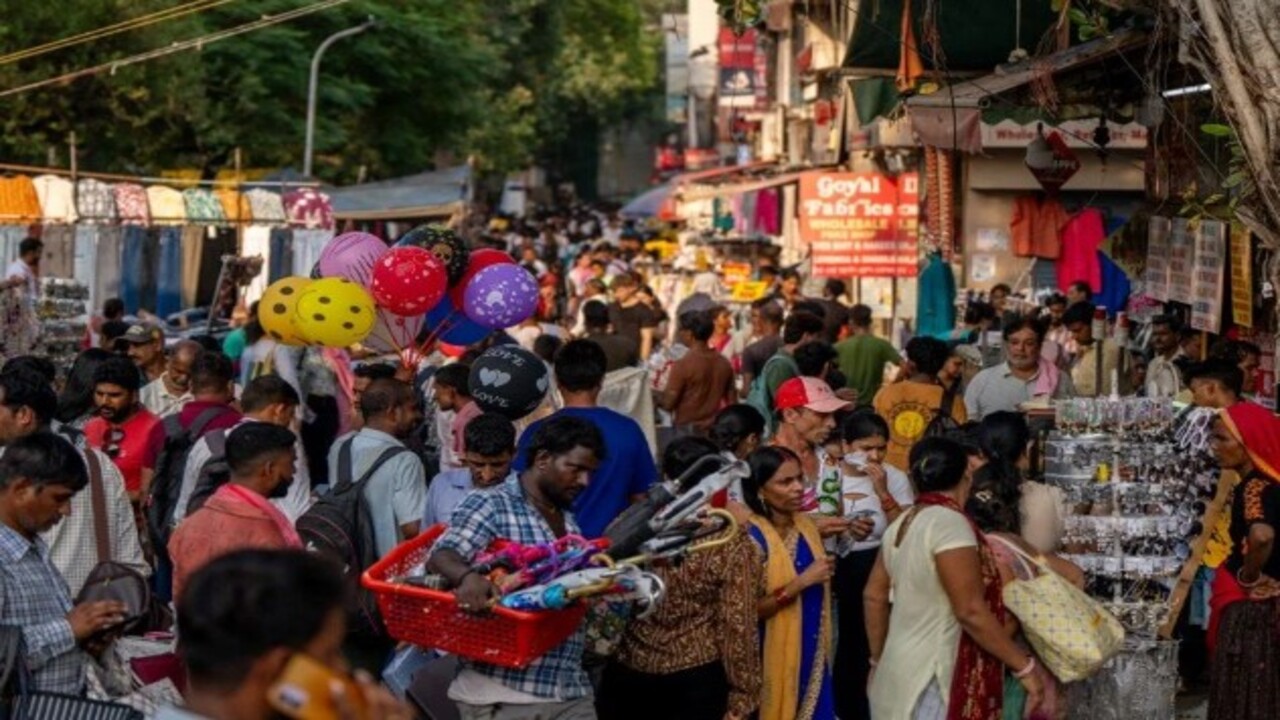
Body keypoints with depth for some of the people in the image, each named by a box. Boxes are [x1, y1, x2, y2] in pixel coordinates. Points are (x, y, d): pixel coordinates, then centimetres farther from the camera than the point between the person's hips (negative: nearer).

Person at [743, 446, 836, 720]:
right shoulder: (751, 537, -17)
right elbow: (748, 610, -20)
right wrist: (801, 582, -22)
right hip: (773, 658, -7)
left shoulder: (807, 527, 5)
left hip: (811, 655, 7)